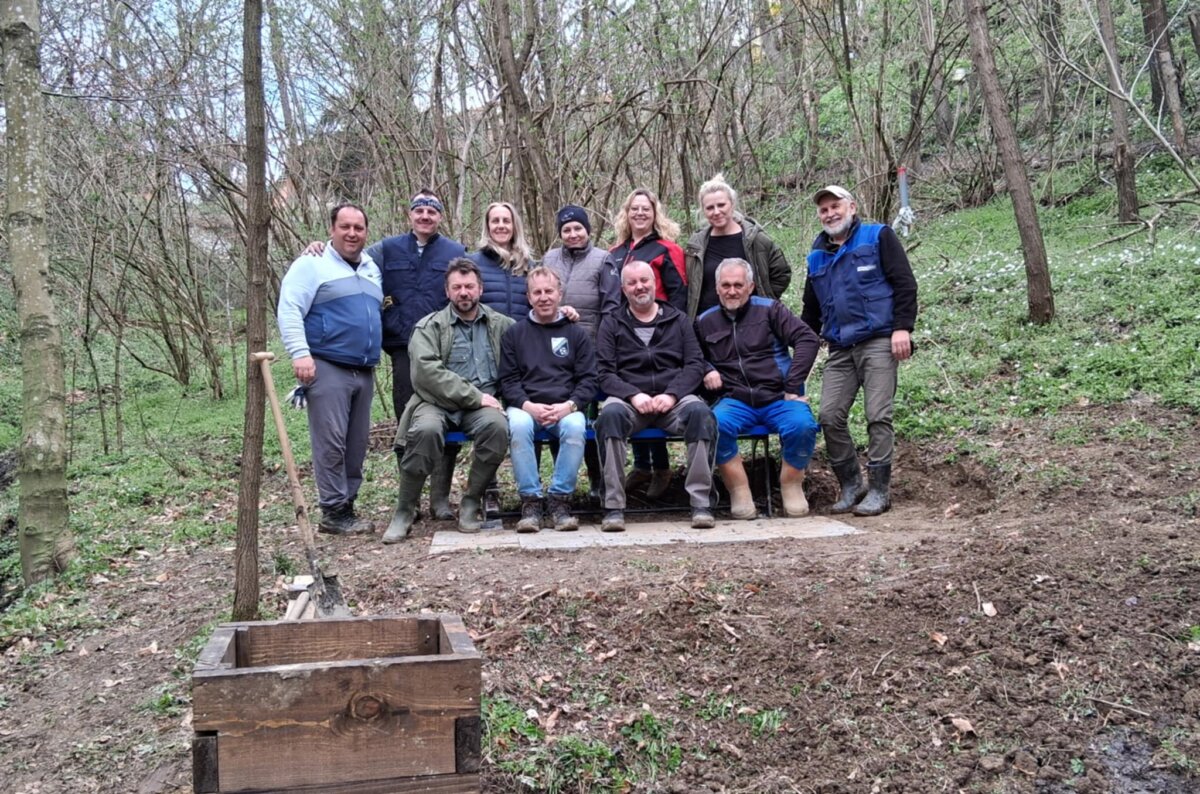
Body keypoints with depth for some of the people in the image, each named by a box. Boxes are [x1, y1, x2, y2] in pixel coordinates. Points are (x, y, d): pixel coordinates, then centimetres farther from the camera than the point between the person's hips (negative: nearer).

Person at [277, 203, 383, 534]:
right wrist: (300, 353, -21)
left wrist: (375, 354, 21)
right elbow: (289, 310, -10)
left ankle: (347, 505, 14)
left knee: (357, 444, 7)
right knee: (332, 442, -9)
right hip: (327, 368, -7)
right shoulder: (313, 263, -2)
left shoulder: (372, 268, 20)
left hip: (365, 371, 7)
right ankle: (334, 512, -4)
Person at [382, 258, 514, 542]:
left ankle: (471, 502, -12)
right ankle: (405, 510, -15)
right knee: (426, 430, -35)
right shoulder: (429, 326, 8)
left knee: (497, 426, -33)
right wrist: (474, 396, -13)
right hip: (438, 402, -2)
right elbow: (427, 370, -8)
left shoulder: (501, 325, 18)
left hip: (482, 404, 2)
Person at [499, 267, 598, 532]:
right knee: (518, 425, -35)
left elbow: (588, 380, 7)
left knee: (576, 426, -34)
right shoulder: (514, 334, 16)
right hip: (526, 406, 0)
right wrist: (528, 406, -12)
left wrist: (568, 406, -12)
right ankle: (530, 500, -24)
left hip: (566, 408, 0)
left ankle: (560, 499, -22)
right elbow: (508, 380, 7)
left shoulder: (577, 333, 16)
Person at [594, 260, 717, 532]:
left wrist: (672, 395, -11)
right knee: (610, 414, -36)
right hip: (629, 399, -1)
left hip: (673, 399, 1)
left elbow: (695, 365, 8)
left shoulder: (677, 320, 19)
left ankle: (701, 502, -27)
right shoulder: (611, 325, 17)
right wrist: (634, 395, -15)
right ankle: (613, 507, -31)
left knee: (700, 412, -33)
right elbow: (605, 373, 5)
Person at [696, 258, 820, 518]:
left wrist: (793, 385, -8)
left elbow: (808, 339, 0)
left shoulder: (769, 309, 8)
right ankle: (739, 492, -19)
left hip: (778, 398, -1)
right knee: (716, 425, -33)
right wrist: (706, 371, 4)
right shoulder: (705, 322, 15)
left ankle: (791, 486, -6)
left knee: (802, 425, -32)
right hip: (735, 400, 1)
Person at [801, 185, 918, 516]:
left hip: (879, 343, -5)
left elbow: (905, 283, -4)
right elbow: (811, 309, 26)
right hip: (840, 349, 6)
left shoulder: (878, 237, 3)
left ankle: (879, 489, 3)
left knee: (878, 416, -6)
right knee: (830, 417, -2)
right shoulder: (818, 255, 19)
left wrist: (903, 328, -13)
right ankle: (851, 484, 13)